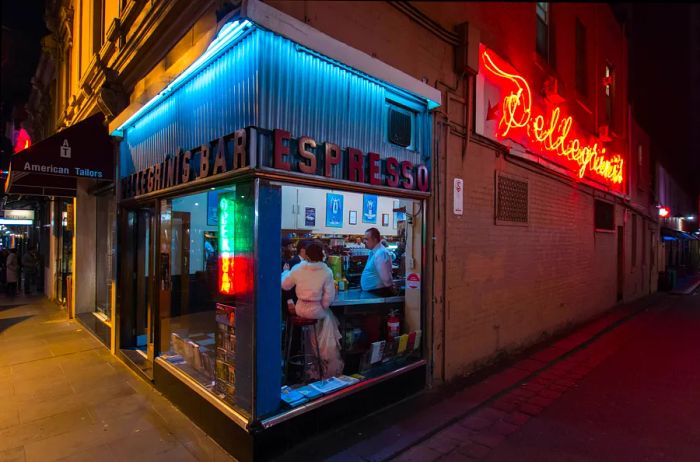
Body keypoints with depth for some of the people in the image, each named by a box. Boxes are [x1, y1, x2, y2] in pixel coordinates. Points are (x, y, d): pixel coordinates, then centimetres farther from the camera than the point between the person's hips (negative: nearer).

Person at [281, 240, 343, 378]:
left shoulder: (298, 268, -7)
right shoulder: (327, 272, -14)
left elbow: (285, 285, 6)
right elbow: (329, 296, -11)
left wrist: (286, 272, 24)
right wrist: (322, 307, 7)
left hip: (300, 309, 3)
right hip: (316, 310, -3)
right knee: (328, 316, 26)